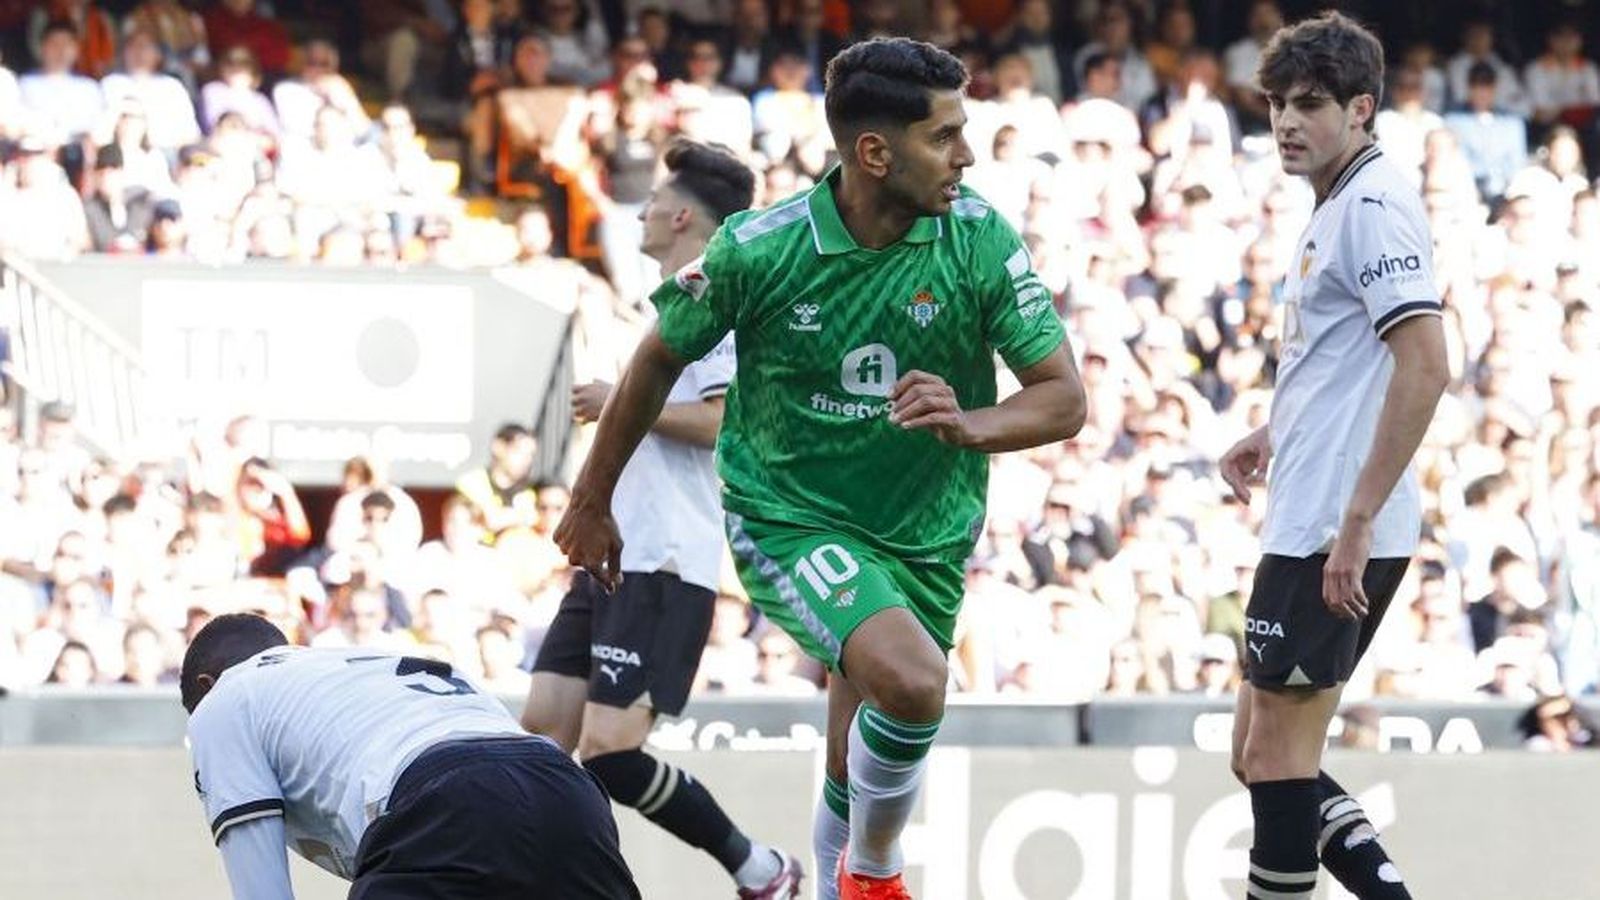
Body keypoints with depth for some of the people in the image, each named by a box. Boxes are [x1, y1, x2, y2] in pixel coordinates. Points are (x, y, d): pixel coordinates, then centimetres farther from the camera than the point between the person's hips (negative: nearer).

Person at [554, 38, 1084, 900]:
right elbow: (661, 357, -1)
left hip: (927, 530, 4)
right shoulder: (758, 248, -18)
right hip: (788, 517, -4)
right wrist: (592, 500, 9)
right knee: (910, 677, -28)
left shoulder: (981, 240, -14)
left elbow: (1063, 398, -11)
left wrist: (968, 425, -32)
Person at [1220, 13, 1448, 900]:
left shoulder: (1374, 205, -14)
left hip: (1333, 537, -10)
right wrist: (1275, 434, 18)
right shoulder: (1336, 206, 16)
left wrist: (1356, 520, -24)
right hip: (1305, 527, 10)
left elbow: (1424, 368, -23)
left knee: (1275, 756, -5)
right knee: (1262, 755, 13)